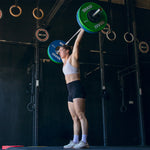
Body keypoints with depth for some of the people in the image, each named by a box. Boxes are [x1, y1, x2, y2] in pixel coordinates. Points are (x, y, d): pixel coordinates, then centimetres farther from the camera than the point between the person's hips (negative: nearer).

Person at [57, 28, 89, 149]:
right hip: (71, 91, 9)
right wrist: (60, 49, 58)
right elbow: (62, 56, 45)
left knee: (81, 115, -14)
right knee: (75, 118, 5)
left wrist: (83, 30, 3)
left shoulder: (73, 57, 2)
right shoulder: (65, 62, 22)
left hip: (77, 89, -9)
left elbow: (77, 42, -1)